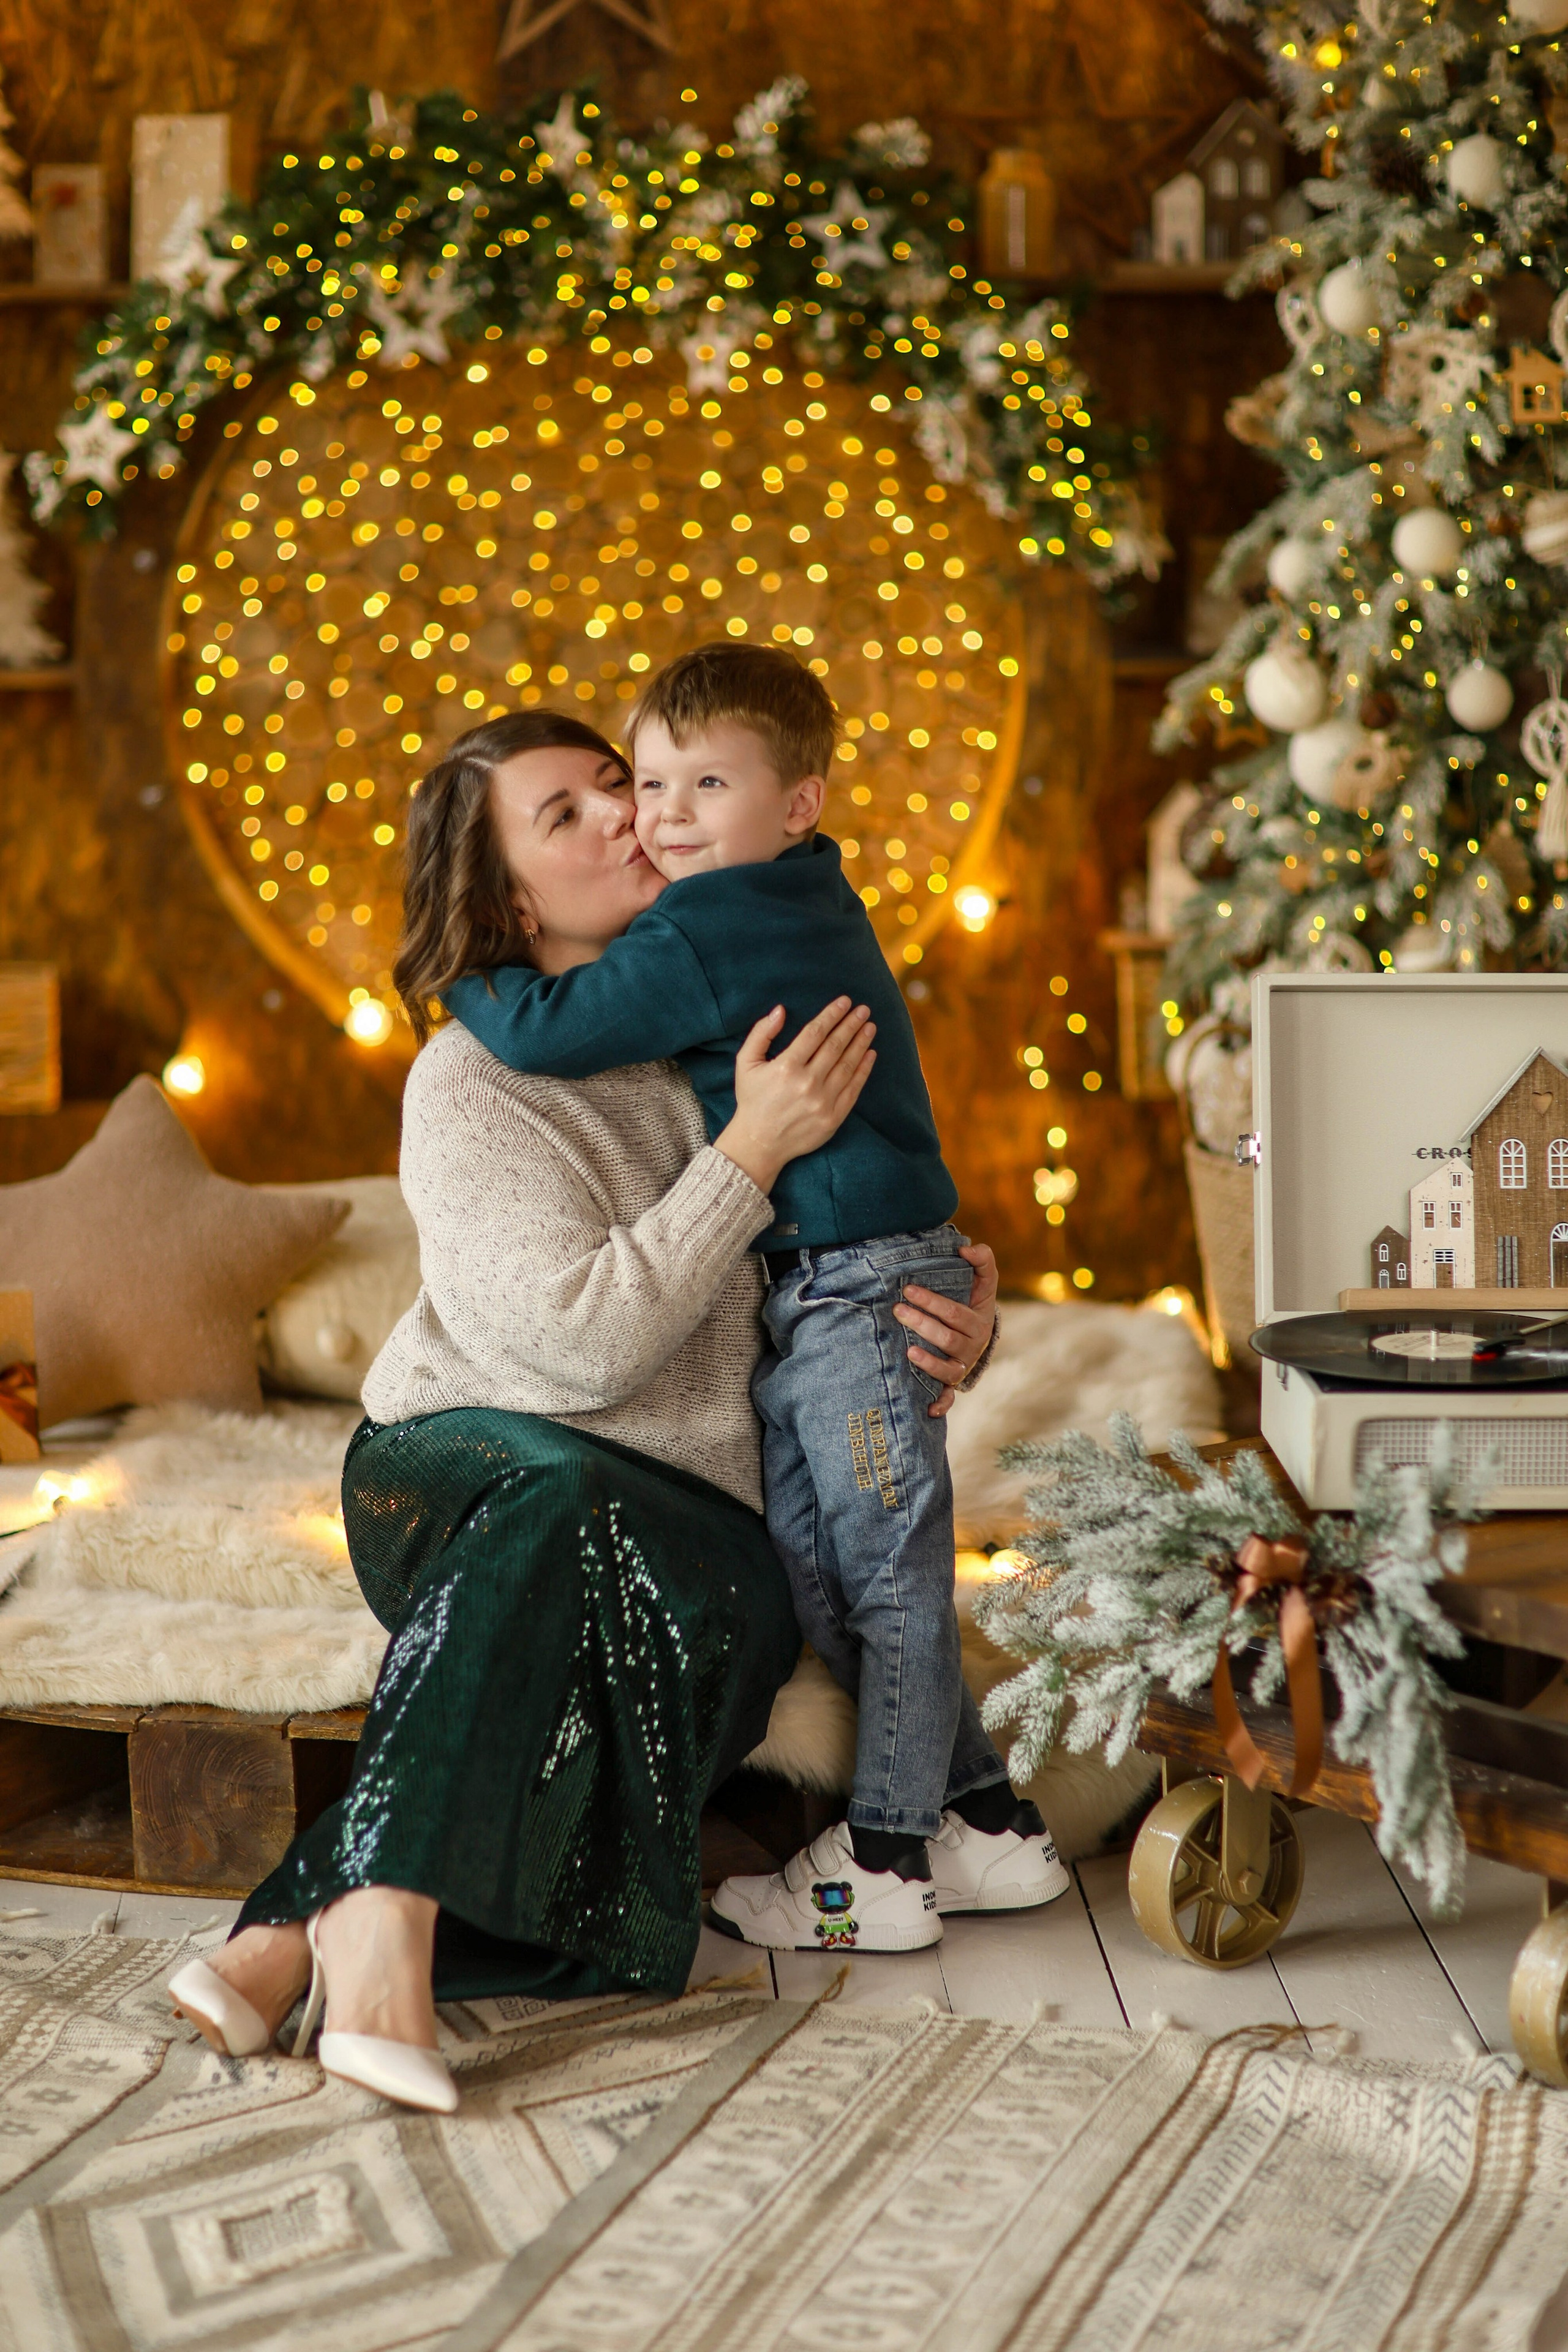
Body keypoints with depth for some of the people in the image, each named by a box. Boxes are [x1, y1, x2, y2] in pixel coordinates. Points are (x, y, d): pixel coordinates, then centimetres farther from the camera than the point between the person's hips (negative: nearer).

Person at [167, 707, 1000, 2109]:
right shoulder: (473, 1084, -6)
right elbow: (589, 1338, -18)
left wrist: (963, 1311, -2)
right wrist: (751, 1152, -18)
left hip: (694, 1514, 3)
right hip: (473, 1458, -3)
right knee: (564, 1498, -40)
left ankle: (311, 1925, -38)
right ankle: (389, 1918, -46)